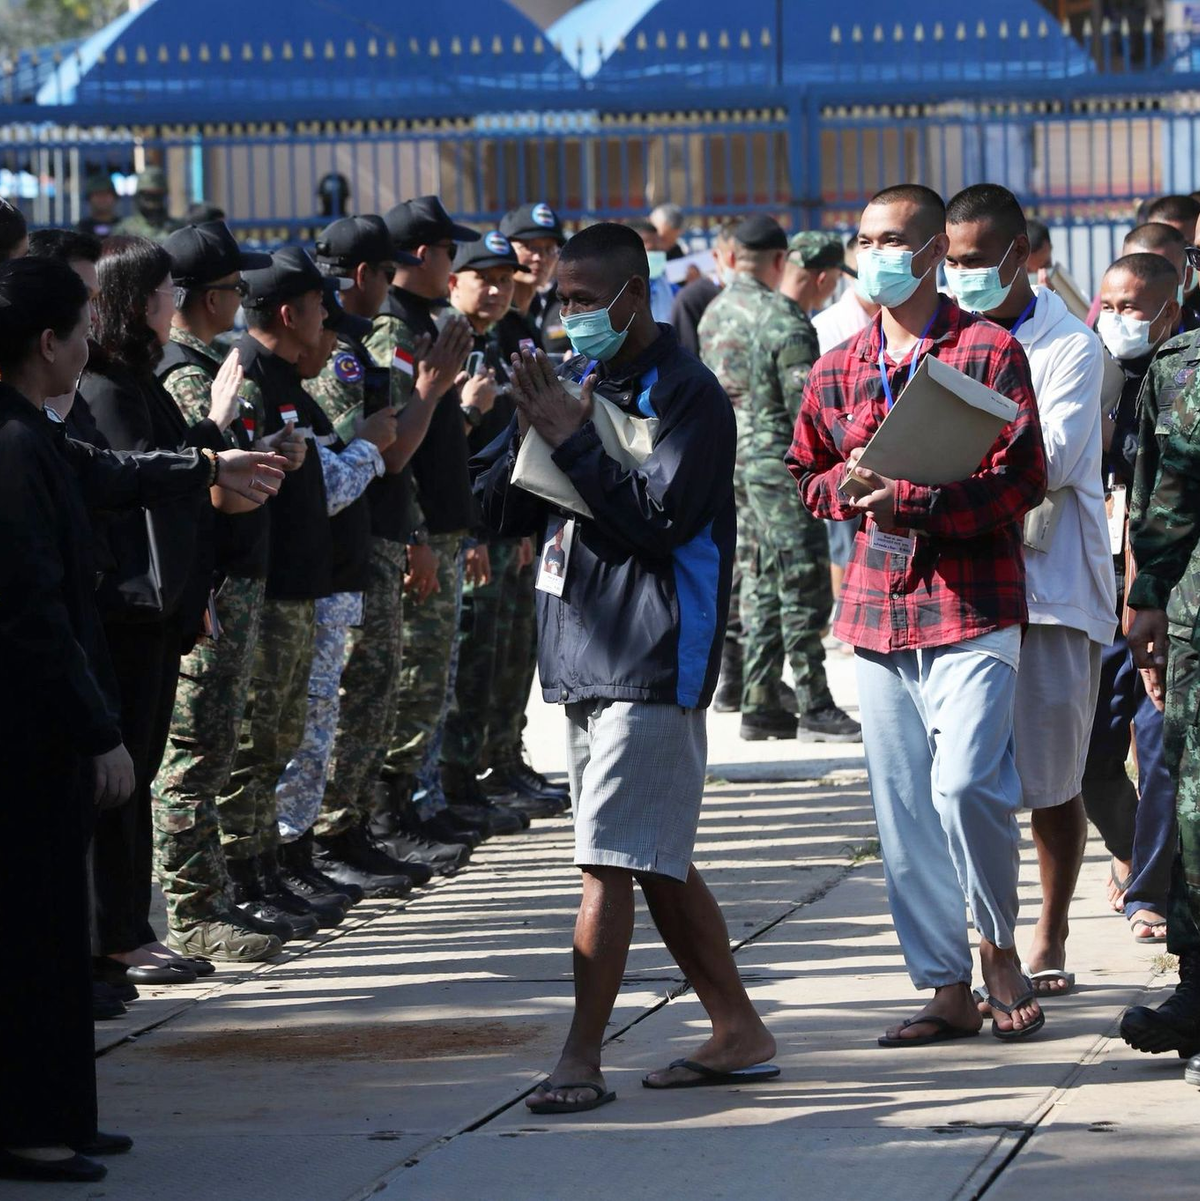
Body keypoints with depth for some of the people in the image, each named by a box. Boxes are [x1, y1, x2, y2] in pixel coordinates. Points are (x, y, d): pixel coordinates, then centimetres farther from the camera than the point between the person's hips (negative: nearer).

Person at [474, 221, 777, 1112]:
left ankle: (582, 1058, -9)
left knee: (610, 864, -10)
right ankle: (740, 1034, 20)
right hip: (583, 655, 9)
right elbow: (498, 511, 11)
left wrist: (572, 439, -17)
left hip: (654, 661, -8)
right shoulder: (580, 379, 14)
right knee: (659, 864, 12)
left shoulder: (687, 395, -9)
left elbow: (660, 519, -19)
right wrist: (530, 432, -7)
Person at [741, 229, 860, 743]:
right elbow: (807, 414, -22)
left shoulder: (771, 320, 13)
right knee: (805, 591, -6)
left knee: (770, 591, 13)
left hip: (762, 467, 10)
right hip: (785, 470, -10)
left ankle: (757, 707, 15)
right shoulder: (793, 333, -18)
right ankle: (815, 709, -2)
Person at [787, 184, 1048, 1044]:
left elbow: (1022, 480, -9)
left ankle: (1000, 943, 7)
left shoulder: (989, 352, -3)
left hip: (973, 606, -5)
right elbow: (807, 474, 21)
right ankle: (948, 990, 12)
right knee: (904, 808, 5)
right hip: (879, 609, 5)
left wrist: (913, 501, -20)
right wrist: (851, 489, -3)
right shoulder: (839, 369, 13)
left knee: (966, 786, -17)